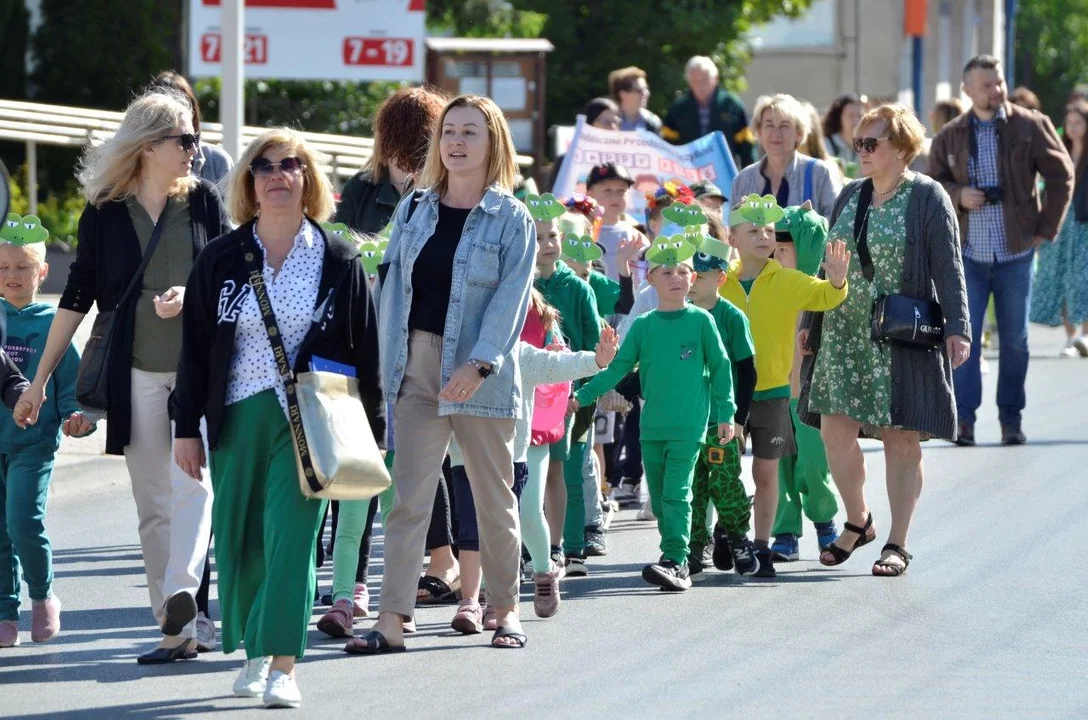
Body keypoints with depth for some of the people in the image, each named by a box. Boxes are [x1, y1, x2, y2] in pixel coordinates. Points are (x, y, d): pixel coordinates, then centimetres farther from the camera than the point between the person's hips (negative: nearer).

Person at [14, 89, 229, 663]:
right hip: (137, 373, 1)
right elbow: (77, 298, 7)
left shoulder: (203, 201, 5)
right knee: (152, 503, 1)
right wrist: (40, 379, 6)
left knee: (191, 484, -17)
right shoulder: (104, 213, 3)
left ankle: (181, 600, -31)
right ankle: (182, 627, 5)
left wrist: (191, 296, -13)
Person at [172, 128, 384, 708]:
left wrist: (372, 432, 3)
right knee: (239, 539, 5)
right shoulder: (221, 260, 7)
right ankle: (254, 653, 23)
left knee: (291, 535, -12)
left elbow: (366, 351, 6)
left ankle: (282, 665, -13)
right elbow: (194, 348, 8)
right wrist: (187, 427, 4)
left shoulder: (339, 262, 3)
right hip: (238, 419, 2)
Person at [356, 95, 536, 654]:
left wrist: (480, 364, -21)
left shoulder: (511, 219, -1)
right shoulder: (413, 211, 10)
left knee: (494, 497, 8)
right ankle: (391, 619, -10)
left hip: (481, 375, -3)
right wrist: (388, 365, 1)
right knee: (408, 495, -5)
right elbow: (394, 289, 10)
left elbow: (511, 296, -10)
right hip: (418, 370, 3)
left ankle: (505, 610, 21)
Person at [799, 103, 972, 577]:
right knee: (835, 427, -1)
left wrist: (957, 327, -15)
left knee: (901, 438, -2)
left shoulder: (927, 197, -4)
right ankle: (857, 521, 20)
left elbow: (949, 268, -8)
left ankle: (897, 544, 5)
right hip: (844, 333, 5)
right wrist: (811, 322, 17)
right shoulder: (851, 196, 13)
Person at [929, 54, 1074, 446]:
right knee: (964, 336, -5)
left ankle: (1011, 419, 13)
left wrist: (1046, 229, -1)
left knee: (1015, 340, 5)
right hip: (968, 253, 1)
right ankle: (963, 417, -2)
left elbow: (1061, 176, 3)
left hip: (1015, 252, 0)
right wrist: (958, 195, -10)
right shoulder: (950, 136, 4)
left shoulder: (1031, 126, -1)